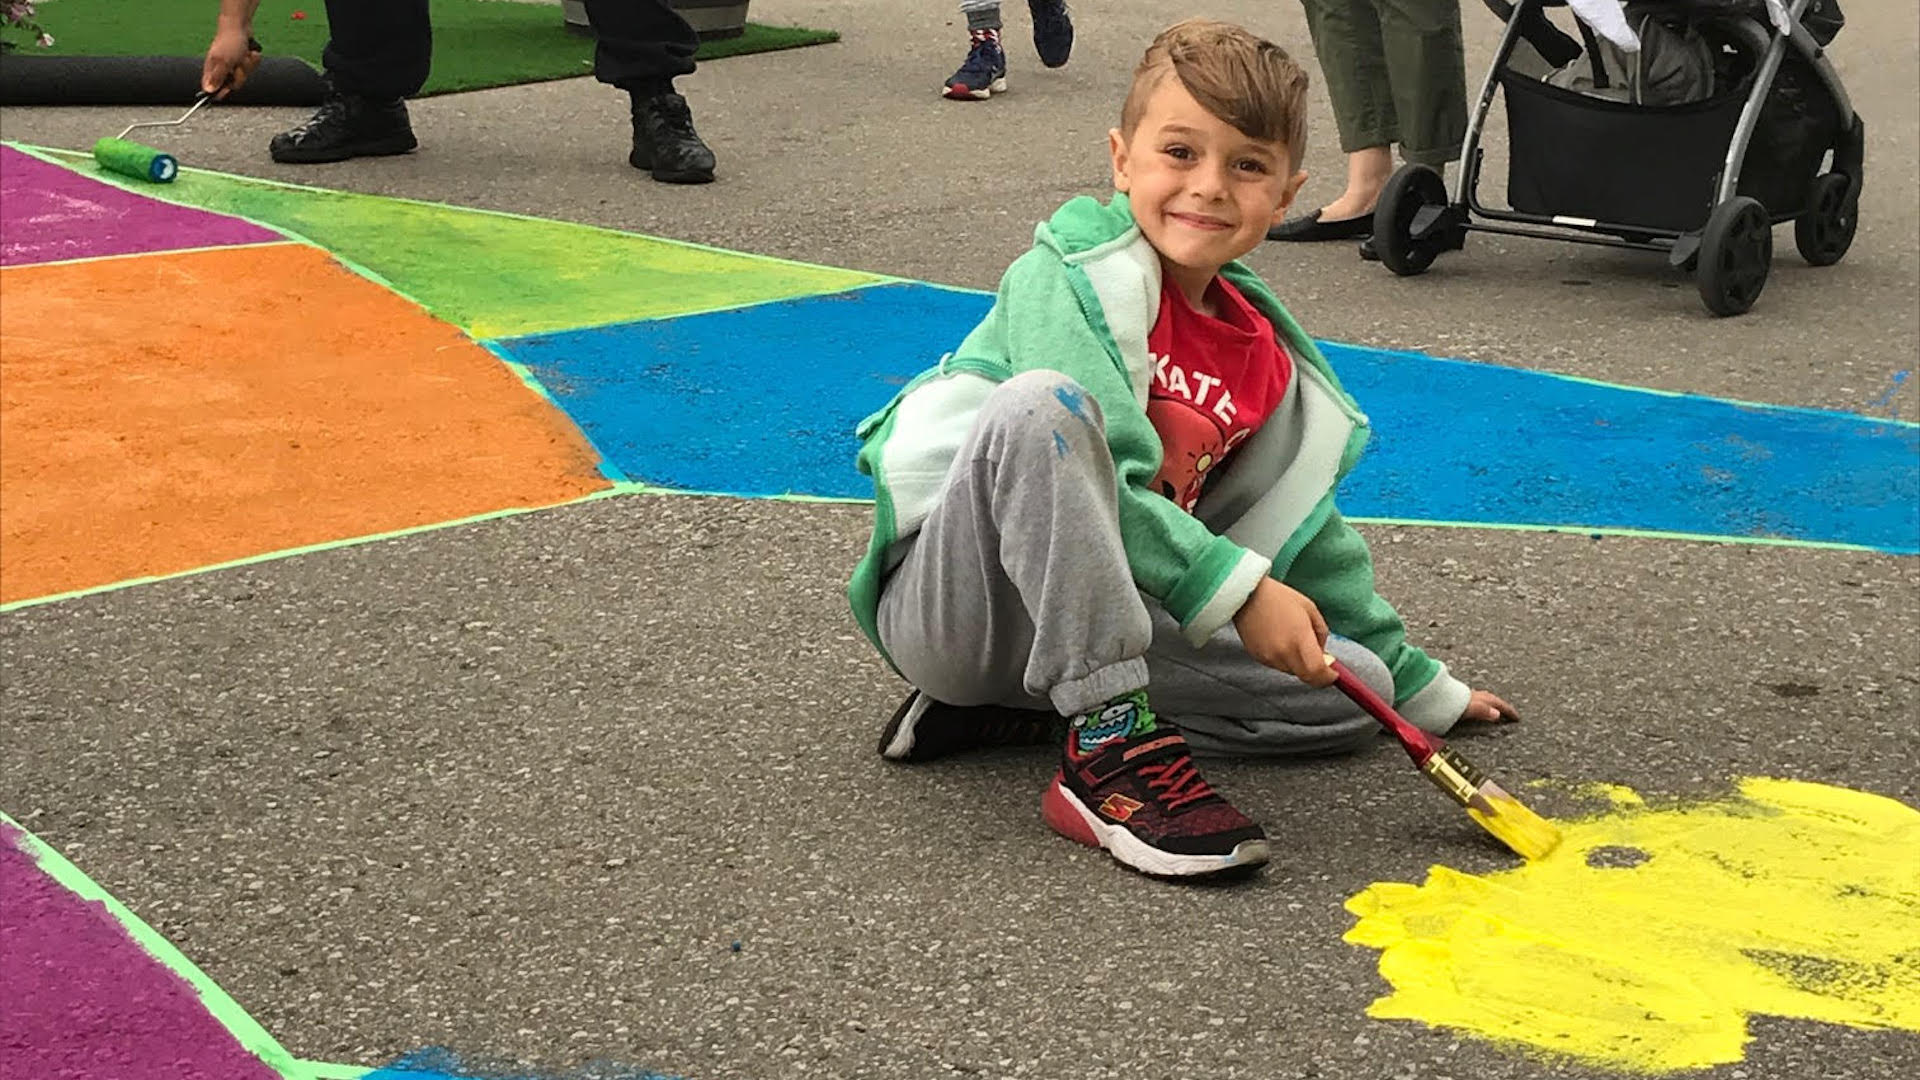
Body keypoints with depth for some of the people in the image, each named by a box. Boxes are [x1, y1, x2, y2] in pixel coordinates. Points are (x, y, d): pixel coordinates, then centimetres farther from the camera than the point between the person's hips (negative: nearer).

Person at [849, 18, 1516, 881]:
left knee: (1354, 691, -3)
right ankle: (1112, 747, -32)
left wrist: (1420, 687, 26)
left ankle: (1023, 715, -6)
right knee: (1041, 402, -34)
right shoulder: (1068, 275, -11)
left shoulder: (1267, 363, 10)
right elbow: (1109, 484, -23)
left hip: (1093, 618, 7)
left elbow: (1309, 540, 22)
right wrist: (1239, 591, -25)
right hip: (946, 599, -7)